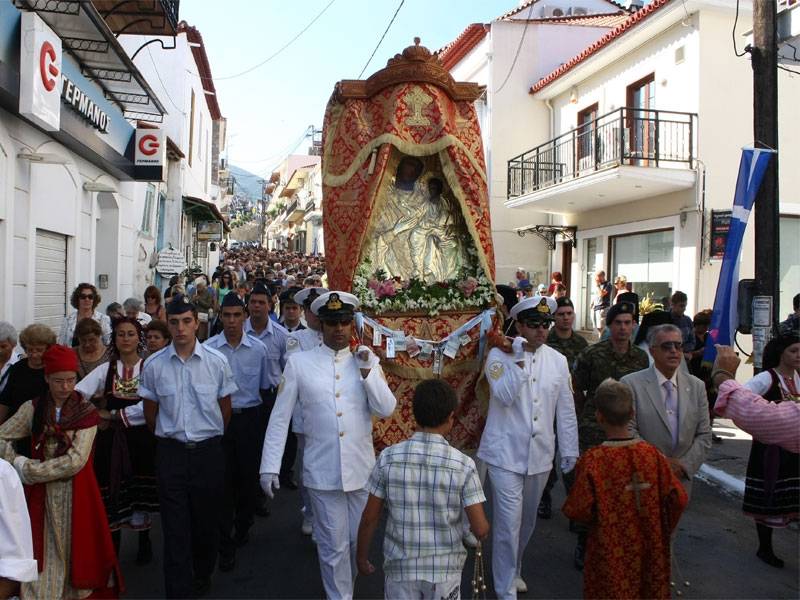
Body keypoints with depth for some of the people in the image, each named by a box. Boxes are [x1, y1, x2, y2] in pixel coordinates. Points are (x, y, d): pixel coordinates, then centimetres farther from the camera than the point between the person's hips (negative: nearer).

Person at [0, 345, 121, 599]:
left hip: (76, 491, -2)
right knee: (43, 549, 5)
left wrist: (28, 470, -11)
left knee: (75, 547, 5)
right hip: (41, 492, 2)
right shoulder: (33, 408, 2)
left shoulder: (86, 412, -6)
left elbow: (76, 460, -13)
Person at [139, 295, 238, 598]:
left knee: (206, 522, 14)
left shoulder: (217, 362, -6)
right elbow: (150, 413, 10)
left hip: (208, 451, 0)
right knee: (175, 528, 3)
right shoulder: (153, 365, -3)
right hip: (171, 453, 0)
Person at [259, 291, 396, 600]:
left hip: (362, 469, 3)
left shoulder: (367, 362, 4)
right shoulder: (299, 362, -3)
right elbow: (280, 417, -2)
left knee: (359, 542, 18)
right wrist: (269, 466, -4)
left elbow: (386, 409, -4)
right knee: (333, 547, 8)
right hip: (322, 471, -2)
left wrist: (367, 370, -13)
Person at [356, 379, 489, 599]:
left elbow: (369, 518, -5)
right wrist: (481, 526, 11)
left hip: (400, 567, 1)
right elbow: (481, 530, -12)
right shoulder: (463, 465, -15)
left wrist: (361, 556, 11)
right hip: (445, 568, 0)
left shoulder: (389, 458, -12)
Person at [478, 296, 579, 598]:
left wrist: (570, 450, 8)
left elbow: (566, 410, 7)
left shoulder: (558, 360, 3)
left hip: (540, 454, 4)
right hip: (506, 453, -4)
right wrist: (519, 360, -23)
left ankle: (513, 570, 41)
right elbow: (504, 396, -20)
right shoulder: (500, 355, -7)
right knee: (509, 522, -6)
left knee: (527, 520, 18)